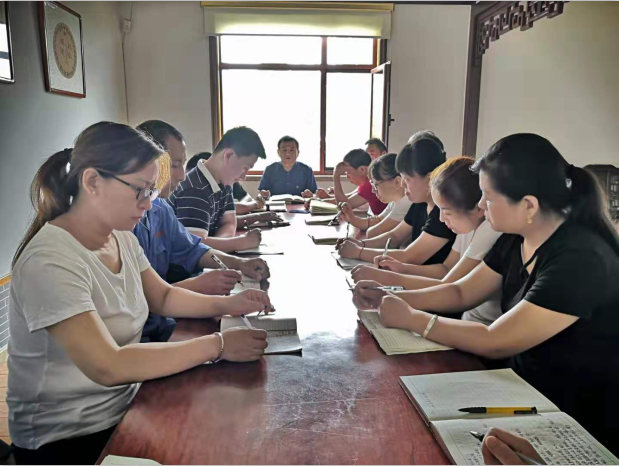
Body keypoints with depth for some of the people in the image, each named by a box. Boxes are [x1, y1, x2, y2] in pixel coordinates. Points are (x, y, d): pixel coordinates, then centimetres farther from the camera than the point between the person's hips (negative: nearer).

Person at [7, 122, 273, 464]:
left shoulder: (122, 239, 0)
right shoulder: (50, 262, -26)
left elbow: (163, 297, 10)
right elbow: (108, 367, -32)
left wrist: (226, 304, -7)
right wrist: (217, 345, -29)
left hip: (126, 404, 7)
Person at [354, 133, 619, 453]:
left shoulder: (582, 260, -27)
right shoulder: (517, 239, -2)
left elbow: (494, 343, -28)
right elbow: (461, 293, 4)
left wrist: (410, 318, -20)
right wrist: (389, 298, -8)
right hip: (527, 390, 7)